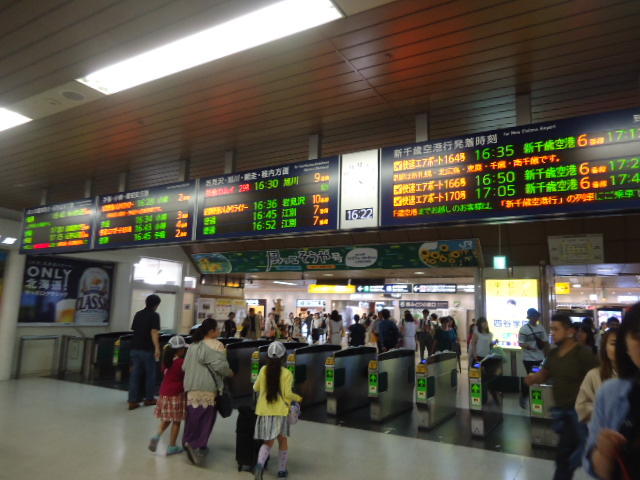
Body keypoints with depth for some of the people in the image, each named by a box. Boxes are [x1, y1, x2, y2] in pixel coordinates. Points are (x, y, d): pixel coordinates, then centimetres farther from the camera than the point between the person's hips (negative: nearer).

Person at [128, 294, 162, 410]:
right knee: (150, 374, 9)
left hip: (135, 348, 6)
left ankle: (132, 401, 4)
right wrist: (157, 348, -23)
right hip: (147, 349, -6)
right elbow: (154, 332, -19)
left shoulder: (138, 314, 11)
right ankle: (149, 398, 19)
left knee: (135, 374, 6)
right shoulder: (154, 315, -9)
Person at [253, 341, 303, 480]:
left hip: (264, 411, 2)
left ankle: (260, 464, -12)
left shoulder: (263, 370, -2)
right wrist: (298, 398, 6)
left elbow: (255, 388, 8)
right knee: (283, 440, 17)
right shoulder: (287, 373, -10)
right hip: (280, 412, -2)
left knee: (268, 442, 12)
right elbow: (288, 394, -13)